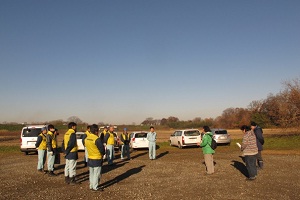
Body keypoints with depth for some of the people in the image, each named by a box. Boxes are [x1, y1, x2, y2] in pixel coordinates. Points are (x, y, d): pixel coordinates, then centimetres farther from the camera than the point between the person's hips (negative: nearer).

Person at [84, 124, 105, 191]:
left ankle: (91, 186, 26)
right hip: (97, 159, -7)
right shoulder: (97, 139, -22)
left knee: (91, 173, 17)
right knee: (96, 174, 3)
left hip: (90, 159, 7)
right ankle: (95, 187, 9)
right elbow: (102, 149, -18)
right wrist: (103, 154, 3)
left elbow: (87, 147, 11)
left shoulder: (86, 138, 2)